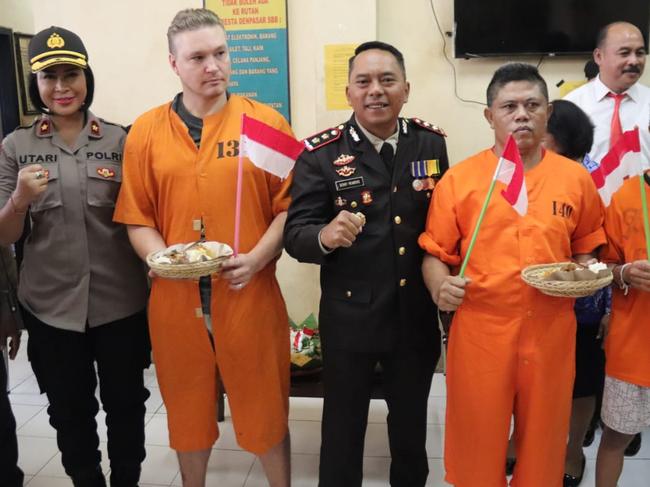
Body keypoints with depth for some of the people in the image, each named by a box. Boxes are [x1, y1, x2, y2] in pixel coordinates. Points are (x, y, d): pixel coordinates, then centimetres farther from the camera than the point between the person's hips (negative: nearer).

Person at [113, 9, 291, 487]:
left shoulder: (266, 121, -1)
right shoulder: (146, 130, 4)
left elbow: (289, 205, -3)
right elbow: (137, 218, 4)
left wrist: (256, 259, -15)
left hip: (251, 296, -2)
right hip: (175, 298, 2)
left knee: (266, 408, 12)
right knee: (188, 408, 19)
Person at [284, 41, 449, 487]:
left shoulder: (432, 143, -1)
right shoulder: (320, 153, -10)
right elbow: (294, 233, -13)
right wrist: (325, 236, -34)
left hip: (417, 315, 3)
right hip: (349, 317, -2)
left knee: (412, 421, 24)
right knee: (343, 424, 16)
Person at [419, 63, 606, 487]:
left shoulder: (577, 179, 3)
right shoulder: (459, 179, -3)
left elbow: (586, 246, 16)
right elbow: (435, 253, 0)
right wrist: (440, 287, -19)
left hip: (550, 334, 2)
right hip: (480, 333, -2)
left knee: (543, 441, 18)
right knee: (478, 444, 12)